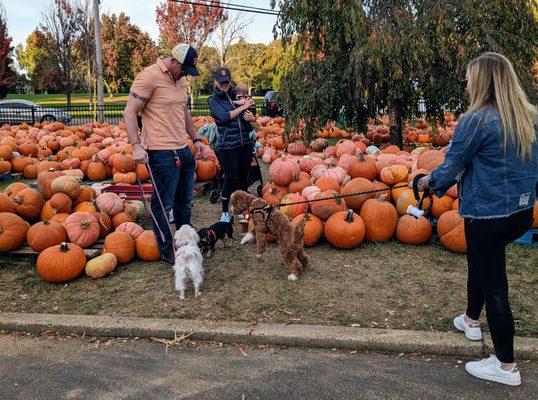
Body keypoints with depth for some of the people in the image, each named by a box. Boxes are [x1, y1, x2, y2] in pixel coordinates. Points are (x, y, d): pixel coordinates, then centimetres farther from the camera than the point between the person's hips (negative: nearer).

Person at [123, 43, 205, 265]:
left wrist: (196, 138, 25)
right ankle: (167, 251, 15)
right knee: (163, 205, 2)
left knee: (185, 200, 19)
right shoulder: (149, 76, -12)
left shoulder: (179, 79, 14)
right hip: (162, 153, -9)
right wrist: (136, 146, -23)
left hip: (183, 150, 9)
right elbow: (129, 113, -15)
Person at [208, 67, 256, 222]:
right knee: (231, 178, -3)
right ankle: (225, 211, 13)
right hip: (228, 145, -5)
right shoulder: (213, 99, -2)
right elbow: (224, 117, -17)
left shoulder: (236, 95, 11)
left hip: (246, 142, 5)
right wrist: (243, 107, -12)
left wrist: (250, 117, -9)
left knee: (243, 176, 10)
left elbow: (250, 115, 15)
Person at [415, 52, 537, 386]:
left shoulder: (476, 120, -17)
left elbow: (452, 168, -11)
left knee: (493, 282, 3)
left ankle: (506, 366, 14)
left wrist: (430, 181, 8)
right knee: (483, 261, 27)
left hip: (487, 213, -8)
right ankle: (471, 320, 46)